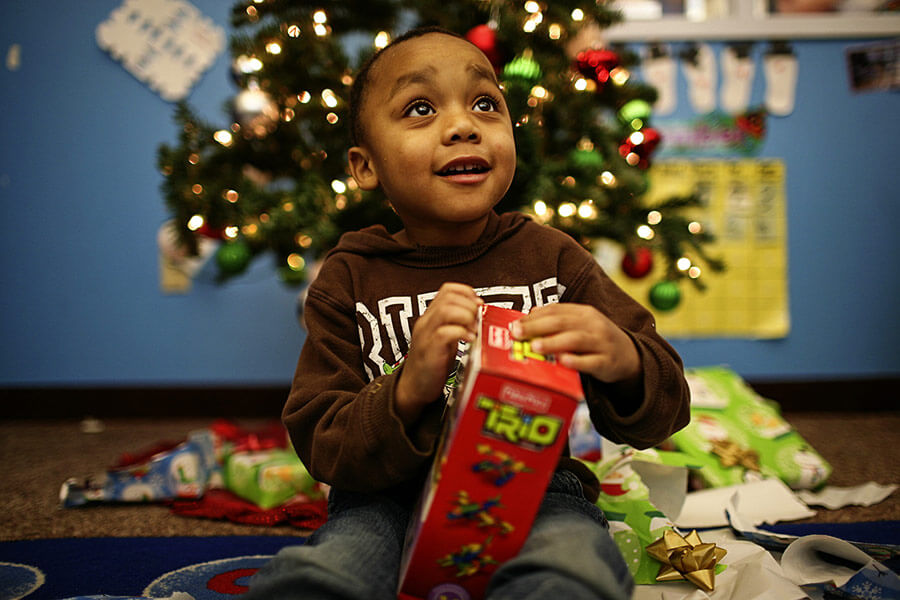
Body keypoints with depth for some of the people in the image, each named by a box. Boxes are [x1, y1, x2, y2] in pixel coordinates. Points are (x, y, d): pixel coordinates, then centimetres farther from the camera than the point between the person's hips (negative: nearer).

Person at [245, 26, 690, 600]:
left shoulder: (552, 257, 4)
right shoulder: (349, 279, 3)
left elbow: (660, 414, 2)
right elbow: (321, 445, -4)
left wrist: (624, 360, -24)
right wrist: (407, 392, -25)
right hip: (391, 497, 0)